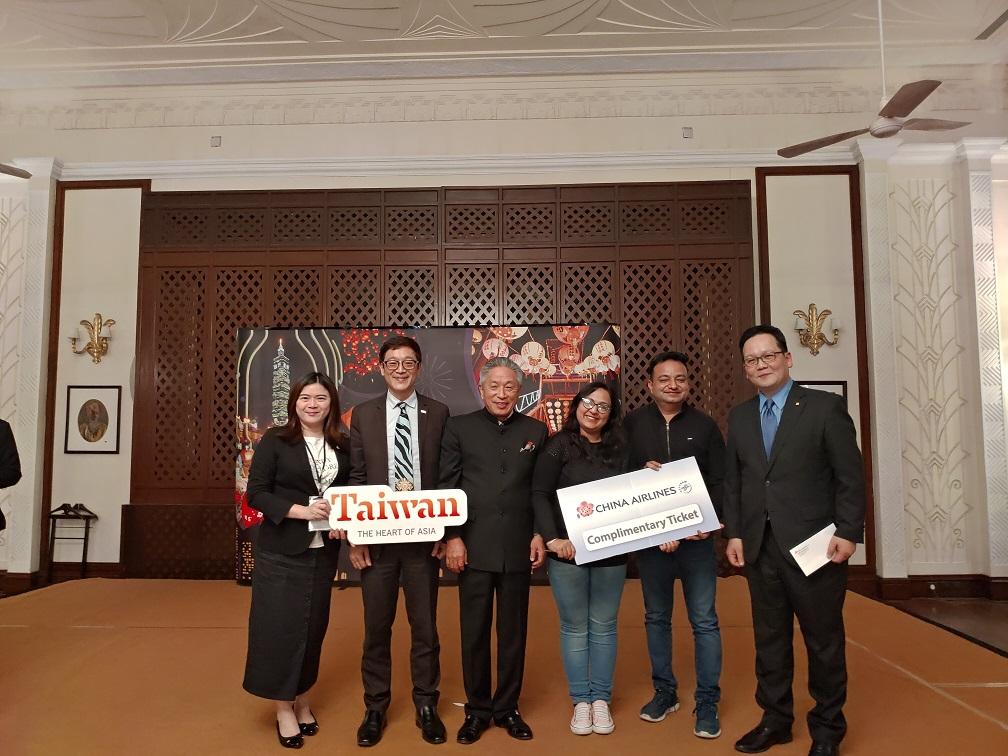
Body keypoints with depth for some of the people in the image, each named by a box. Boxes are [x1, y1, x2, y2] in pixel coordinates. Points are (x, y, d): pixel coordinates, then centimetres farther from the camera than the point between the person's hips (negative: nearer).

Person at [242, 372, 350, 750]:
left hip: (323, 551, 4)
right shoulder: (275, 440, -7)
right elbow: (256, 493, -10)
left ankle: (302, 701, 30)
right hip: (281, 551, -3)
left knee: (313, 625, 12)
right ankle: (283, 709, 18)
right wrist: (300, 510, -21)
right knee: (280, 625, 2)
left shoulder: (342, 445, 3)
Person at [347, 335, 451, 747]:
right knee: (377, 626, 11)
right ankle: (375, 708, 28)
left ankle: (426, 706, 27)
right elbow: (356, 478, 2)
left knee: (425, 625, 10)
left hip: (424, 535, 0)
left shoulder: (438, 413, 2)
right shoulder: (363, 414, 3)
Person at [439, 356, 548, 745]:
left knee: (514, 632, 11)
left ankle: (507, 708, 27)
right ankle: (477, 710, 24)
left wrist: (540, 534, 0)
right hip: (474, 547, -1)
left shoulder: (535, 430, 7)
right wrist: (452, 538, -6)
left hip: (518, 548, 2)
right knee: (474, 633, 8)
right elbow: (446, 485, 0)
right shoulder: (458, 427, 3)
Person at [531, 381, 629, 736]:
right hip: (567, 551, -2)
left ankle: (601, 699, 24)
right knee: (574, 627, 8)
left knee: (603, 627, 11)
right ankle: (580, 700, 22)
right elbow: (540, 494, -8)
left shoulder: (620, 449, 7)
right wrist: (552, 538, -18)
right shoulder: (558, 446, -3)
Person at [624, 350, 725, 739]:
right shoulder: (632, 424, 0)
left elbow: (720, 482, 2)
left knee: (704, 621, 3)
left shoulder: (705, 425, 2)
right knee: (656, 617, 13)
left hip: (696, 537, 0)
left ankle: (707, 702, 16)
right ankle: (664, 691, 29)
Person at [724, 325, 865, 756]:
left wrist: (848, 533, -11)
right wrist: (734, 533, 4)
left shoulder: (825, 407, -3)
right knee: (769, 638, 13)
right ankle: (776, 719, 28)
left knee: (824, 640, 9)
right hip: (760, 547, 4)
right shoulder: (739, 417, 10)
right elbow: (732, 481, 11)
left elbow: (851, 476, -5)